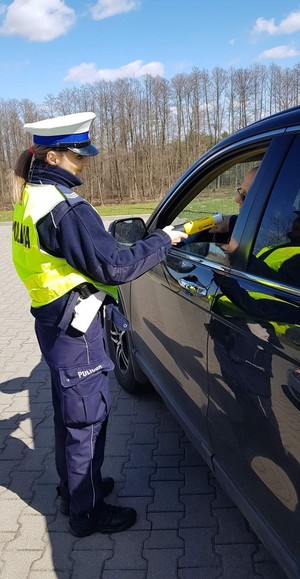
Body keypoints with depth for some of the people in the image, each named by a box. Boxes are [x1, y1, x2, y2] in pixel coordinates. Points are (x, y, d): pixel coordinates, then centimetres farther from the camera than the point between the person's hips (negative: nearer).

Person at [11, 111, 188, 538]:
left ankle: (75, 488, 42)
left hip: (53, 320, 10)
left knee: (69, 411, 23)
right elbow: (114, 266, -22)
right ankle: (87, 514, 22)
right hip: (74, 326, -10)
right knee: (87, 417, 5)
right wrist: (162, 241, -11)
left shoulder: (31, 200, 8)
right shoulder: (67, 209, -23)